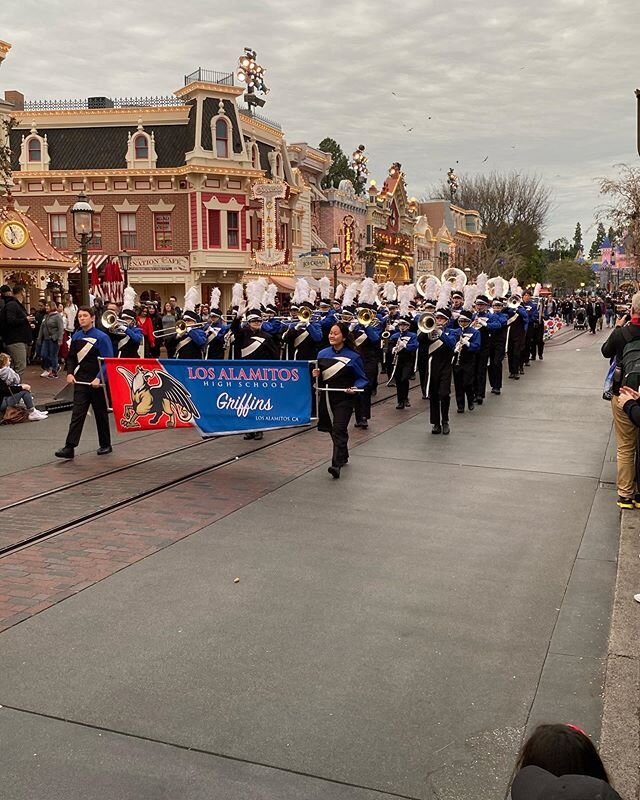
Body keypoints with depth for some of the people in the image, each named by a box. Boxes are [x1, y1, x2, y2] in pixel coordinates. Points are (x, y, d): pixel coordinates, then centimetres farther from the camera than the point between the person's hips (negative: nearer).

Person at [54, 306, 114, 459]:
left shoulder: (101, 337, -9)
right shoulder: (76, 336, 5)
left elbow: (109, 361, -13)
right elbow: (71, 358, 15)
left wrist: (99, 378, -22)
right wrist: (70, 373, -1)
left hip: (97, 382, -3)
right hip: (80, 381, 3)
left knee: (101, 413, 9)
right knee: (77, 414, -4)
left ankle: (105, 445, 23)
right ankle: (69, 447, -9)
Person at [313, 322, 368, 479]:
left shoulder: (353, 357, -8)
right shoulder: (322, 354, 3)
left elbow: (362, 378, -1)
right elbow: (319, 375, 13)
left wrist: (355, 388, -20)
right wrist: (316, 375, -10)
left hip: (344, 398, -5)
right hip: (326, 397, 5)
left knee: (339, 430, -13)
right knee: (332, 429, 16)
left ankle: (336, 465, -15)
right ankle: (344, 457, 37)